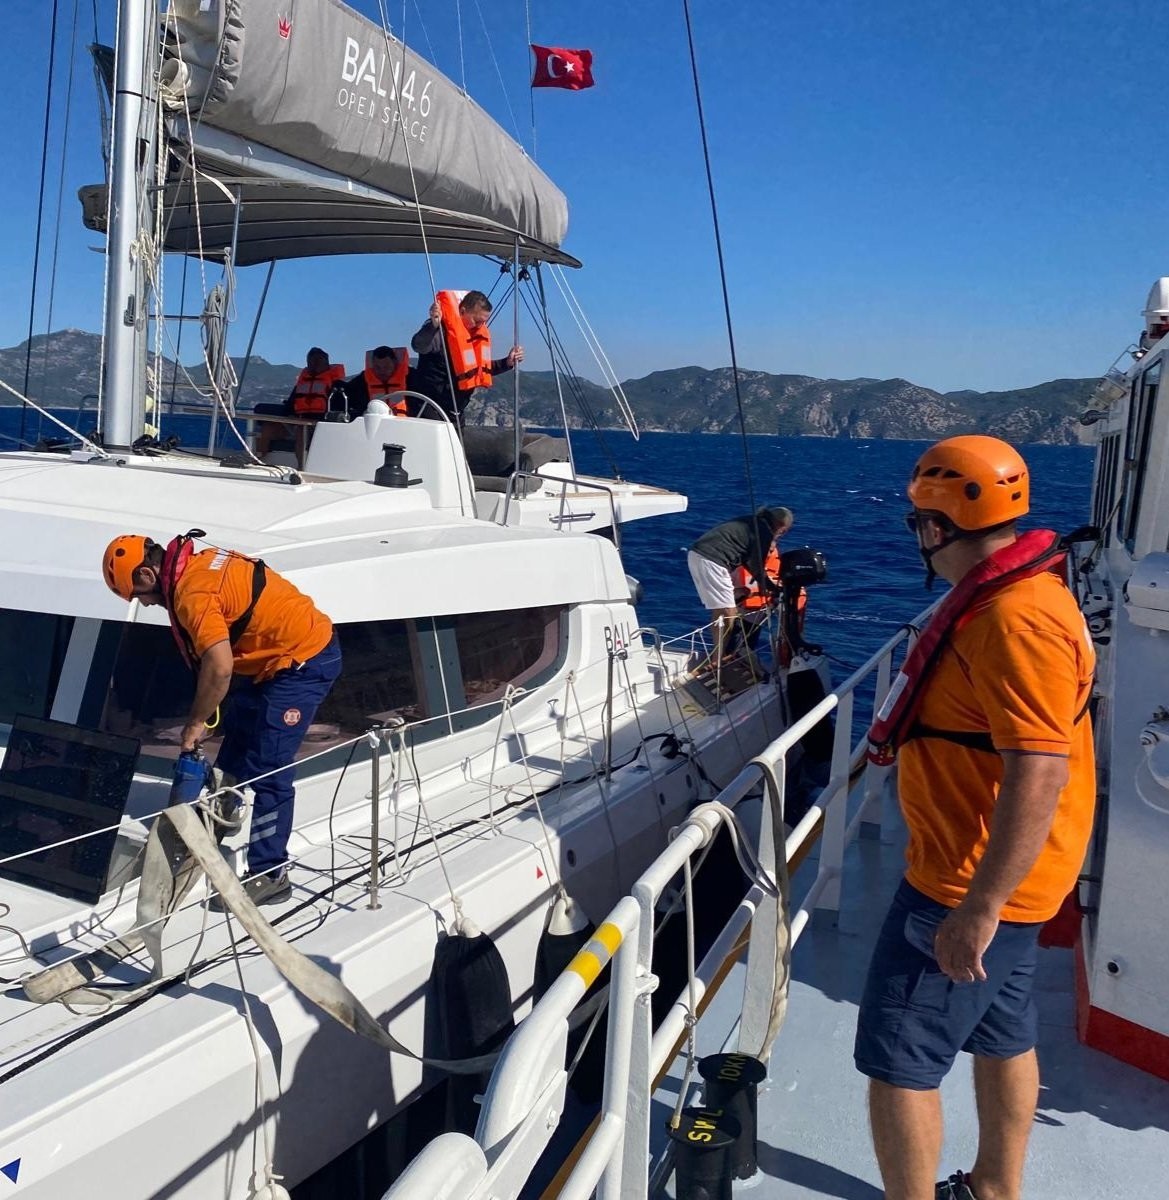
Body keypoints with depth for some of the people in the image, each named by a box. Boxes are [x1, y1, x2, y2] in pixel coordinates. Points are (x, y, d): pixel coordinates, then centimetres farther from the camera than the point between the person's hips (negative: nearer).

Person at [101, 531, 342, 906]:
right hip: (274, 658, 11)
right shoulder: (197, 562, 8)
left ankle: (269, 874, 2)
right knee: (234, 757, 18)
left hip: (304, 660, -11)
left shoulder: (192, 591, -22)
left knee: (267, 770, -8)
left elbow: (220, 667, -29)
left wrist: (196, 723, -15)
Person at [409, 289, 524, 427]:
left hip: (455, 411, 8)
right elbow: (418, 347, -36)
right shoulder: (442, 329, -17)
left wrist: (507, 362, 6)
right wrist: (433, 325, -53)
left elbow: (482, 368, 20)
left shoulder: (478, 334, 9)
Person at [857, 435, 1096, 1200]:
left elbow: (1039, 771, -32)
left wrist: (978, 907, -29)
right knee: (1003, 1036, 24)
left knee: (898, 1059, -1)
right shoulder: (1012, 592, 7)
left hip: (973, 883, -11)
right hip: (999, 875, 11)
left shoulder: (1013, 619, -27)